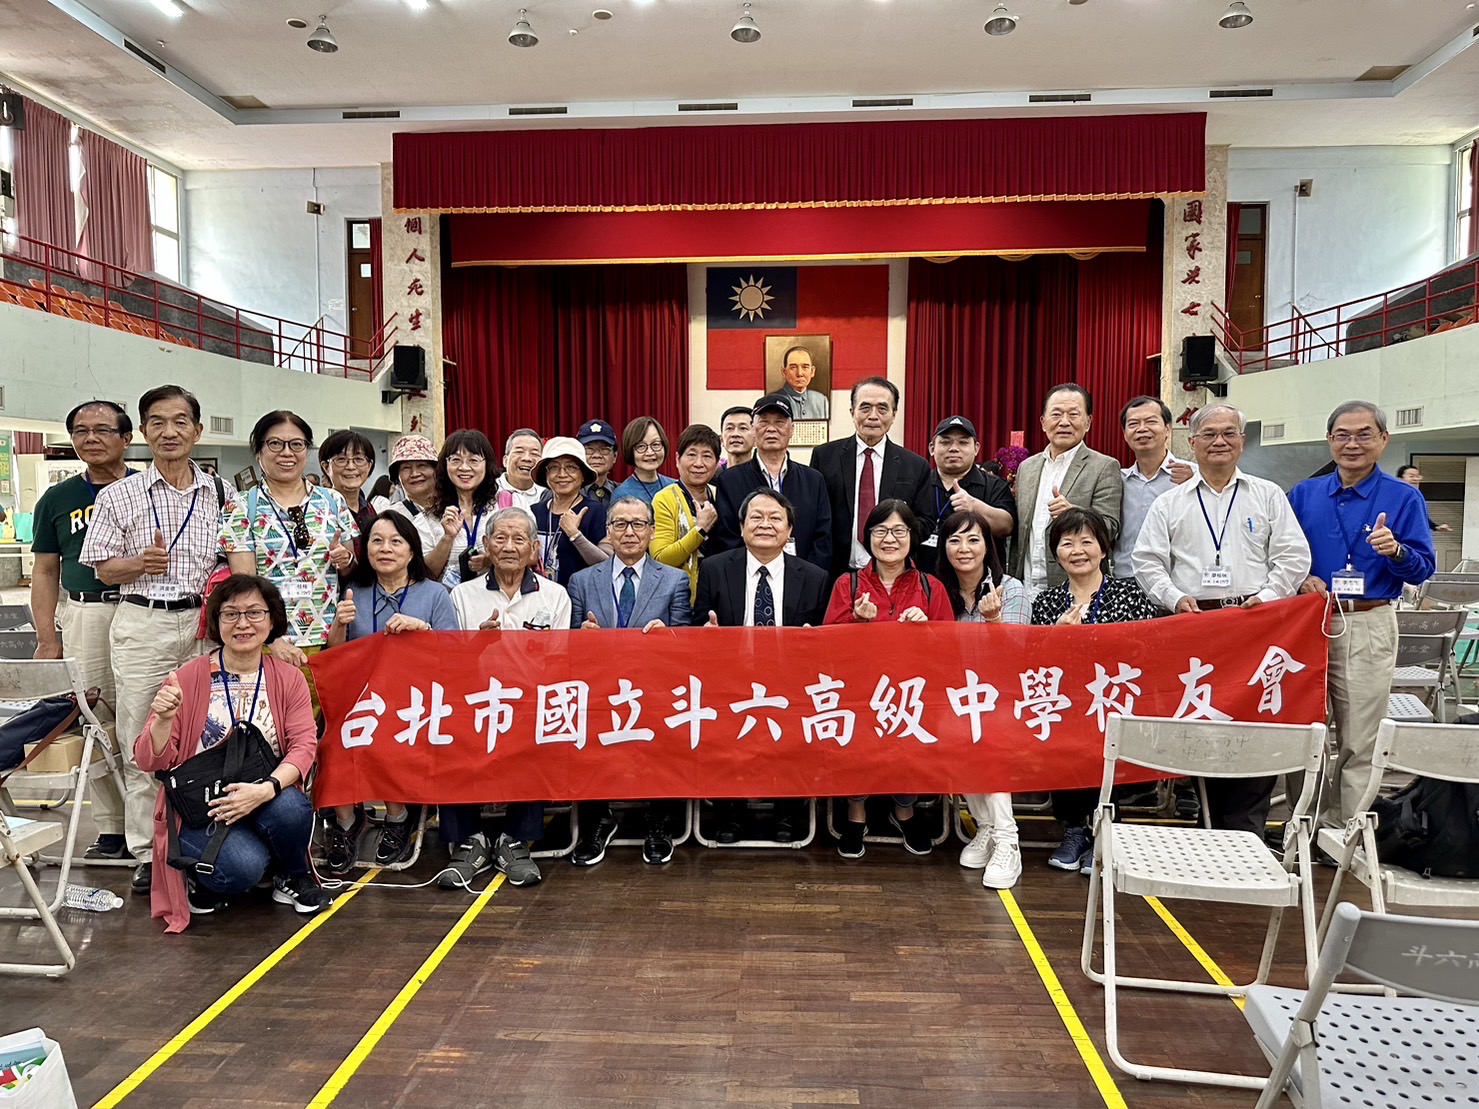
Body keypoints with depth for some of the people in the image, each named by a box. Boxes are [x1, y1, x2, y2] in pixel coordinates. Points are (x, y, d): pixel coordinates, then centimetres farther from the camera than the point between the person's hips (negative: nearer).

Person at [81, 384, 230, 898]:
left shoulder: (221, 495, 9)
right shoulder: (119, 496, 7)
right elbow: (104, 569, 7)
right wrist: (141, 563, -13)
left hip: (205, 625, 0)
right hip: (141, 625, 0)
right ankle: (147, 853, 12)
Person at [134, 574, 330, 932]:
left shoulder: (289, 678, 2)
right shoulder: (187, 678, -3)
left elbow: (304, 745, -8)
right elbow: (150, 762, -4)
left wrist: (266, 789, -27)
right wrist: (163, 719, -25)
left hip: (266, 802, 2)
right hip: (198, 812, -2)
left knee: (292, 808, -33)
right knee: (243, 866, -31)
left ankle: (292, 876, 2)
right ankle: (202, 881, 8)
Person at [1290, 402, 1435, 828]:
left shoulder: (1404, 497, 3)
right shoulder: (1303, 494, 10)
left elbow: (1423, 569, 1)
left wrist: (1396, 551, -20)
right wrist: (1301, 579, -9)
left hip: (1369, 627, -2)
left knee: (1360, 742, 1)